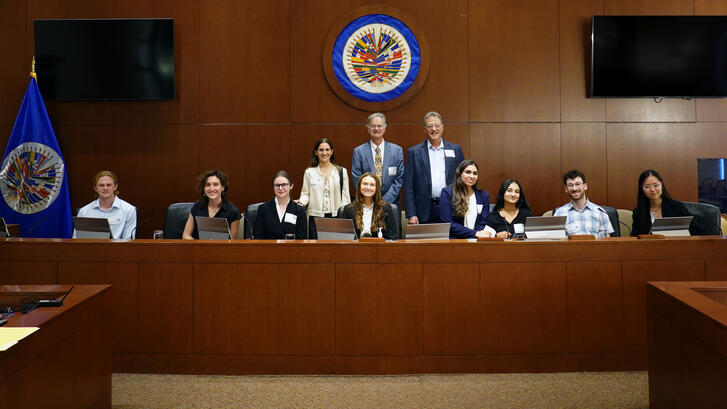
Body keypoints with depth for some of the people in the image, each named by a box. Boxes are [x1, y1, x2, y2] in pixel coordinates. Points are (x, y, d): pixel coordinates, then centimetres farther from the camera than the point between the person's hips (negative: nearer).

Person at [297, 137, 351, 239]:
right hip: (315, 217, 0)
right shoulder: (309, 172, 8)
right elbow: (305, 193, 9)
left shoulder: (342, 171, 7)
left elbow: (346, 196, 7)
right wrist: (301, 201, -13)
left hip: (335, 217, 0)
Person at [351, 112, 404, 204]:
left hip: (391, 203, 1)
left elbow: (399, 179, 1)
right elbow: (357, 181, -1)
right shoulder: (359, 151, 2)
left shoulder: (397, 150, 4)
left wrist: (385, 201, -8)